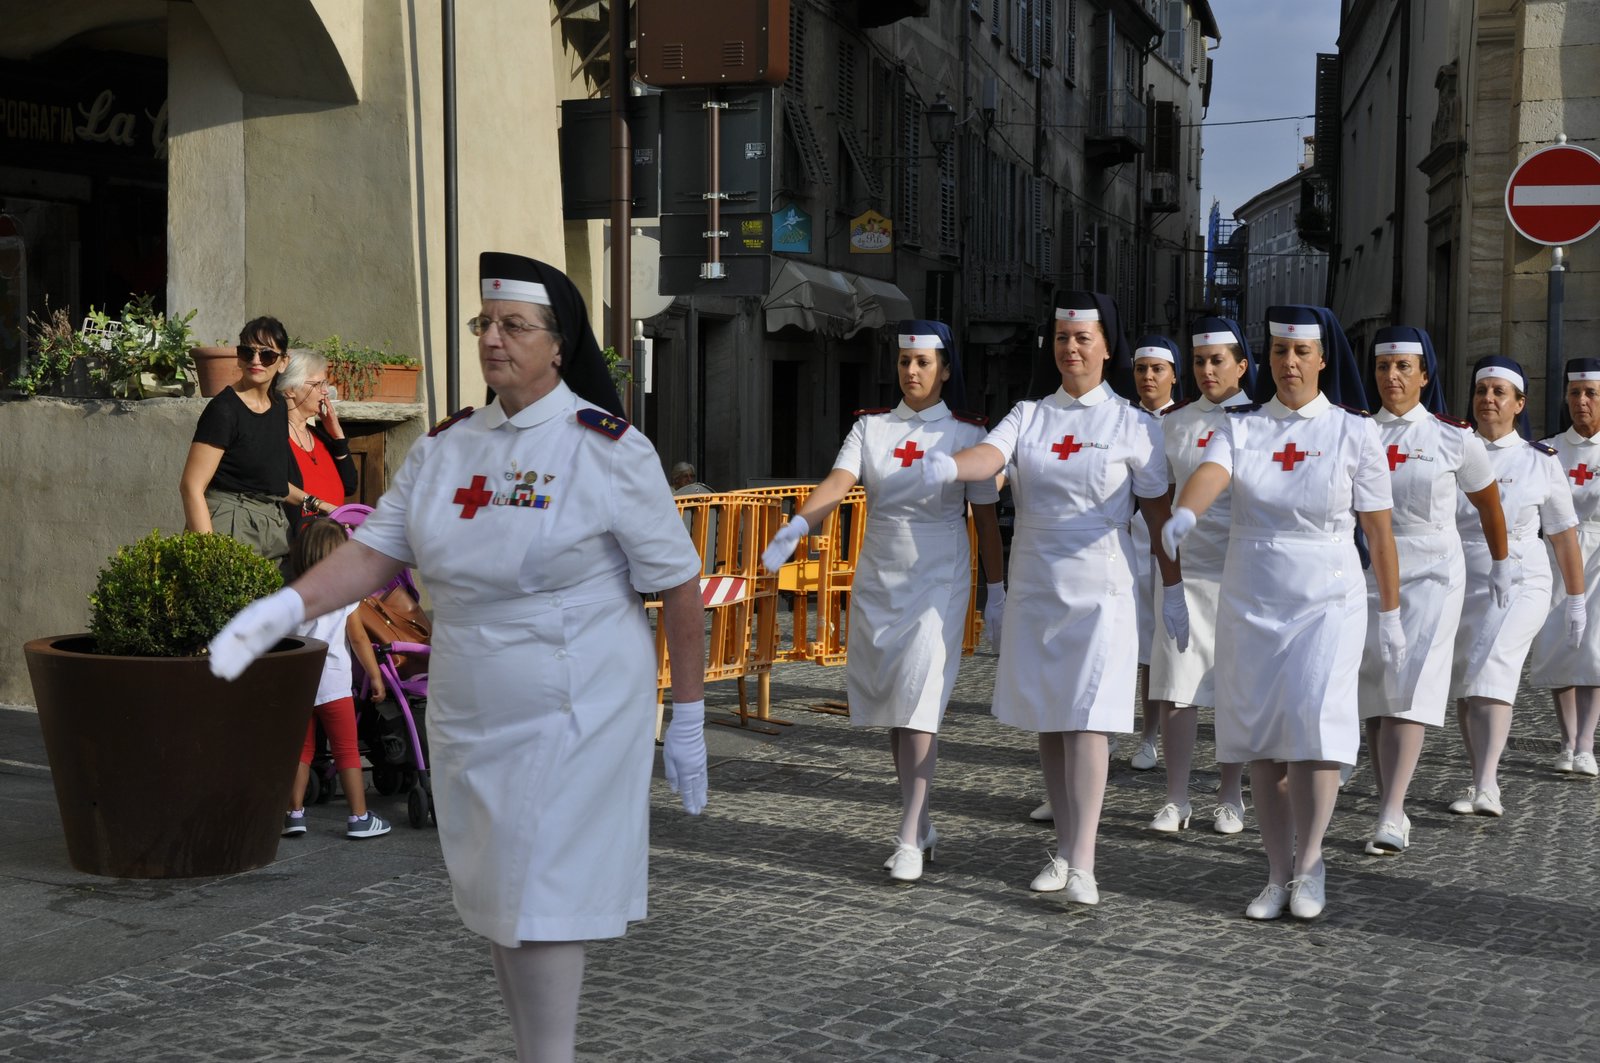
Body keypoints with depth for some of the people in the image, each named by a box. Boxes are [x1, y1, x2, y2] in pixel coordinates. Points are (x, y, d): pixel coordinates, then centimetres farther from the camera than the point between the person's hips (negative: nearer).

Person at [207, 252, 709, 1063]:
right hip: (469, 721, 6)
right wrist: (284, 607, -17)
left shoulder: (609, 449, -10)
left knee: (542, 909, -5)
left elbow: (678, 585, -7)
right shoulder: (445, 446, 6)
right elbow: (377, 552, 0)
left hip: (573, 722, -6)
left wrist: (687, 721, -6)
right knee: (496, 906, 13)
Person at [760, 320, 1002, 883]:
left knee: (920, 702, -13)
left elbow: (986, 519, 2)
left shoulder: (967, 433, -1)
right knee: (890, 707, 9)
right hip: (877, 582, 4)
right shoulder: (871, 426, 4)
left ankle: (909, 841, -12)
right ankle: (920, 821, 24)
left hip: (938, 583, -4)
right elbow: (839, 482, -13)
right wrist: (797, 525, -33)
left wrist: (996, 595, 1)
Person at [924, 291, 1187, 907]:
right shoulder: (1028, 416, 6)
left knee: (1087, 720, -11)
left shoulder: (1134, 425, 1)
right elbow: (988, 457, -13)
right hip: (1034, 585, 4)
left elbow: (1158, 512, 3)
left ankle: (1082, 865, -12)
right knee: (1047, 720, 8)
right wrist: (947, 466, -35)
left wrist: (1172, 590, 3)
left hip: (1101, 587, -3)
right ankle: (1064, 848, 20)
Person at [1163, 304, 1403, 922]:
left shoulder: (1355, 432, -1)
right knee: (1261, 741, 5)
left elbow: (1378, 529, 1)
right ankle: (1279, 876, 16)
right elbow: (1211, 473, -19)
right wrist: (1183, 513, -41)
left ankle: (1309, 862, 5)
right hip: (1249, 604, 3)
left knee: (1313, 727, -15)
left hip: (1328, 603, -2)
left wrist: (1391, 615, 3)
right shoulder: (1241, 426, 3)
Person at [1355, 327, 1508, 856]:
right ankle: (1390, 807, 9)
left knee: (1408, 692, -13)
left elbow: (1488, 502, 13)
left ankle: (1391, 815, -19)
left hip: (1431, 575, -3)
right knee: (1373, 694, 2)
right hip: (1367, 573, 3)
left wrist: (1500, 564, 21)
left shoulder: (1453, 436, -1)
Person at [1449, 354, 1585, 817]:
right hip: (1459, 584, 3)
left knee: (1491, 673, -22)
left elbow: (1563, 535, 7)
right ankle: (1479, 782, 18)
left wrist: (1576, 600, 8)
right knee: (1464, 686, 6)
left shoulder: (1541, 461, 1)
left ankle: (1486, 787, -30)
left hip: (1518, 584, -3)